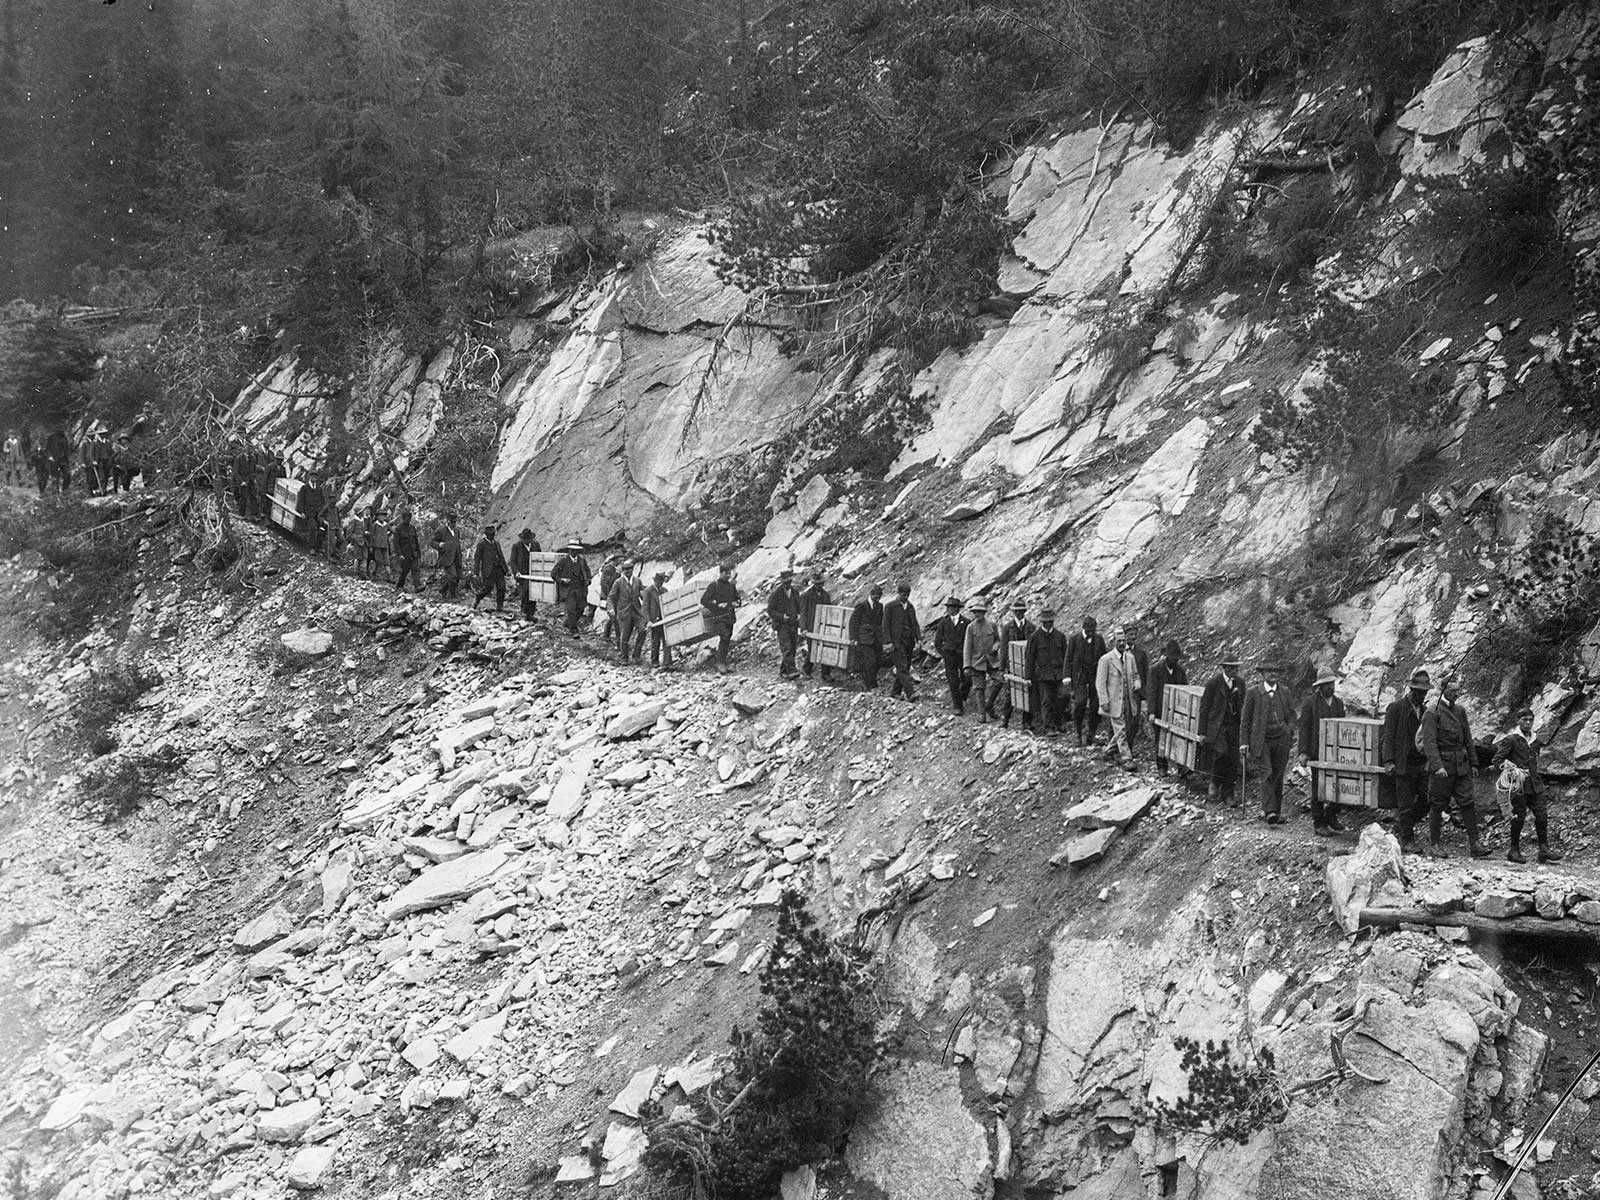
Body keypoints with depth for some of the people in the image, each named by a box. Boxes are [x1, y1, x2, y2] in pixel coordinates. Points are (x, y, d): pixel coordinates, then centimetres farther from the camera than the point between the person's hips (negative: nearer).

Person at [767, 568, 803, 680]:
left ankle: (782, 671, 15)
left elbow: (800, 606, 19)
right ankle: (791, 671, -24)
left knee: (792, 649, 6)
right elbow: (770, 611, -7)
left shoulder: (795, 591, 7)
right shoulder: (776, 593, -9)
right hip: (781, 625, -6)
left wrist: (799, 615, -1)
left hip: (793, 624, 6)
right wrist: (782, 617, -18)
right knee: (786, 649, -16)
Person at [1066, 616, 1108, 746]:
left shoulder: (1099, 639, 6)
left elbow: (1104, 658, 12)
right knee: (1080, 702, -15)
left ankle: (1092, 734, 10)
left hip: (1096, 675, 3)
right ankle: (1078, 732, 0)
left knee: (1095, 704, -1)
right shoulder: (1074, 639, -1)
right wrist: (1067, 676, -6)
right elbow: (1069, 658, 0)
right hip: (1080, 676, -3)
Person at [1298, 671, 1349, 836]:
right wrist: (1303, 752, -12)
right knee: (1318, 787, 0)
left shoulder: (1339, 703, 12)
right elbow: (1304, 727, -5)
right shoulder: (1310, 702, -3)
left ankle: (1331, 817, 18)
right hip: (1317, 752, -4)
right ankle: (1318, 824, 8)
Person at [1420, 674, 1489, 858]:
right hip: (1442, 764, -6)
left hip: (1461, 765, 6)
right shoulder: (1432, 712, -9)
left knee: (1467, 803, 0)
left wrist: (1473, 763, 17)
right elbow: (1429, 741, -15)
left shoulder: (1460, 711, 13)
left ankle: (1474, 844, 1)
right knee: (1438, 805, 2)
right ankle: (1434, 845, 10)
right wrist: (1437, 766, -23)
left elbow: (1467, 739, 20)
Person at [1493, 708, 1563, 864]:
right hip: (1519, 785, -6)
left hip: (1534, 785, 6)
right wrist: (1509, 770, -17)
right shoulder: (1511, 739, -5)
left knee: (1542, 815, 0)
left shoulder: (1535, 740, 15)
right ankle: (1514, 850, 7)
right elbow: (1497, 759, -7)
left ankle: (1544, 849, 3)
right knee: (1519, 816, -3)